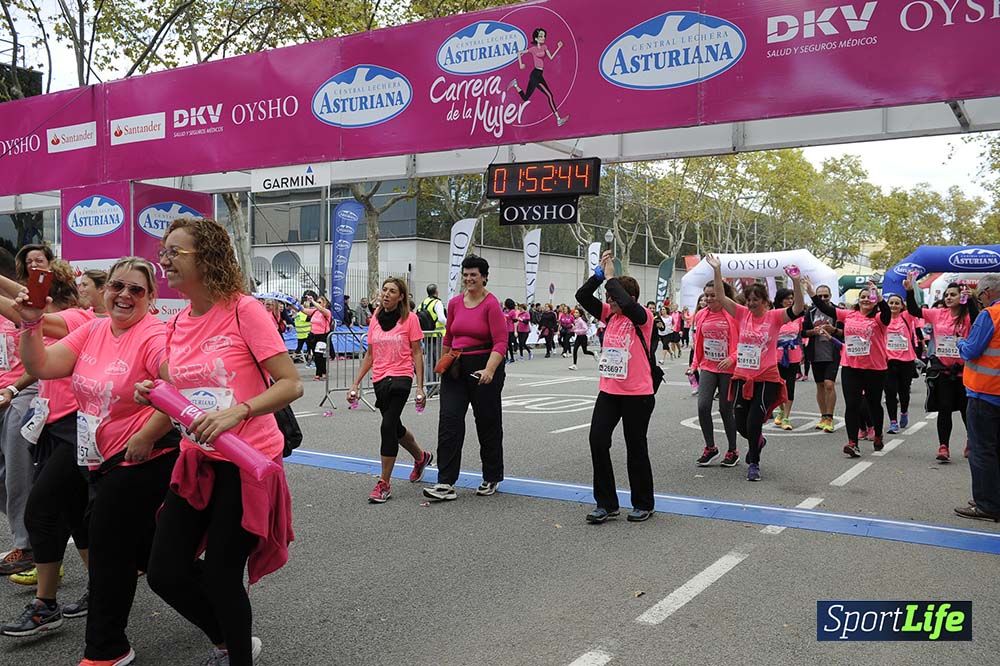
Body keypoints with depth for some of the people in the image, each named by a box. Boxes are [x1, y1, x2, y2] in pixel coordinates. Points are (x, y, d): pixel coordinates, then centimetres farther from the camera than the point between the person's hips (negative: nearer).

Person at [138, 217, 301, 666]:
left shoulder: (243, 311, -14)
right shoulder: (177, 325, 6)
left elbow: (291, 385, -18)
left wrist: (234, 413, -30)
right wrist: (153, 394, -4)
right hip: (197, 460, 7)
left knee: (220, 576, 1)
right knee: (165, 573, 9)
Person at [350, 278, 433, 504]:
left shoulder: (409, 318, -5)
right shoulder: (375, 319, 9)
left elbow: (417, 354, -4)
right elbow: (369, 355, 14)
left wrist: (420, 387, -9)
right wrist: (356, 384, 11)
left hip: (400, 378, -6)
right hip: (379, 380, 6)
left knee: (388, 427, -14)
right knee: (395, 427, 17)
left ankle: (384, 483, -5)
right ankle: (421, 457, 45)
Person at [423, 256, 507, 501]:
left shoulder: (491, 304, -10)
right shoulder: (454, 303, 8)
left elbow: (500, 343, -17)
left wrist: (489, 370, -29)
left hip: (484, 368, -5)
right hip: (456, 368, 5)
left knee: (488, 424, 8)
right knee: (449, 421, -6)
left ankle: (492, 479, 26)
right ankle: (446, 483, -5)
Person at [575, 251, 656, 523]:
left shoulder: (643, 317, -9)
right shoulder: (610, 314, 7)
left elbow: (627, 305, -31)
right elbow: (582, 296, 0)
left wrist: (610, 277, -19)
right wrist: (600, 272, -10)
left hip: (637, 395, -5)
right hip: (608, 391, 6)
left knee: (636, 447, 5)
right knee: (597, 440, -2)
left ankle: (643, 504, 23)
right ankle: (606, 503, 10)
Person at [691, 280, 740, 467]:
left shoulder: (733, 315, -10)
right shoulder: (701, 315, 5)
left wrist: (732, 359, -24)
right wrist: (695, 364, 12)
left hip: (728, 368, -4)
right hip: (707, 367, 4)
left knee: (725, 410, 4)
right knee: (703, 406, -8)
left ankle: (733, 451, 22)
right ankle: (710, 448, 10)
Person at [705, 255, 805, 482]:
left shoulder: (774, 317, -5)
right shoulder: (743, 314, 3)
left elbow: (797, 309, -19)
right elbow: (721, 297, -4)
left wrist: (796, 283, -31)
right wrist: (717, 271, -12)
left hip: (766, 379, -4)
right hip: (742, 377, 4)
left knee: (754, 423, -6)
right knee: (740, 424, 12)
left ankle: (753, 463, 13)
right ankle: (757, 442, 45)